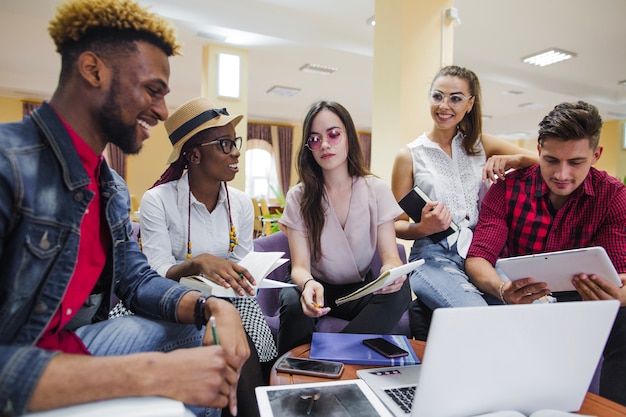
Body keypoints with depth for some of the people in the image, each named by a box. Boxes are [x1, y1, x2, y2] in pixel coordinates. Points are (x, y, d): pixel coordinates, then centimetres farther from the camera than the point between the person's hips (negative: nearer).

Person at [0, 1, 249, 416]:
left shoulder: (114, 189, 4)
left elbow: (139, 281, 4)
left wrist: (213, 306, -14)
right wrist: (155, 373, -33)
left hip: (76, 346, 8)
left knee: (216, 340, 8)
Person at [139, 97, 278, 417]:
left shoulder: (241, 203, 1)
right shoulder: (157, 200, -11)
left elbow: (241, 268, 6)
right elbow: (157, 275, -16)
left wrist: (239, 278, -17)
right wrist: (197, 263, -35)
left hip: (231, 301, 3)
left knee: (249, 353, -24)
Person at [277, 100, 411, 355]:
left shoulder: (376, 190, -4)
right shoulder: (299, 197, -6)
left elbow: (391, 256, -10)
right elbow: (299, 266, -13)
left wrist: (392, 271, -35)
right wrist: (307, 284, -39)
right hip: (319, 289, -1)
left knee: (399, 290, -30)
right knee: (294, 303, -34)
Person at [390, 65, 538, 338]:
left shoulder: (481, 145, 12)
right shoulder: (409, 156, 4)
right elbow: (396, 225, 5)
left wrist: (510, 159, -15)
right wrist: (422, 228, -16)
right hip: (434, 257, -3)